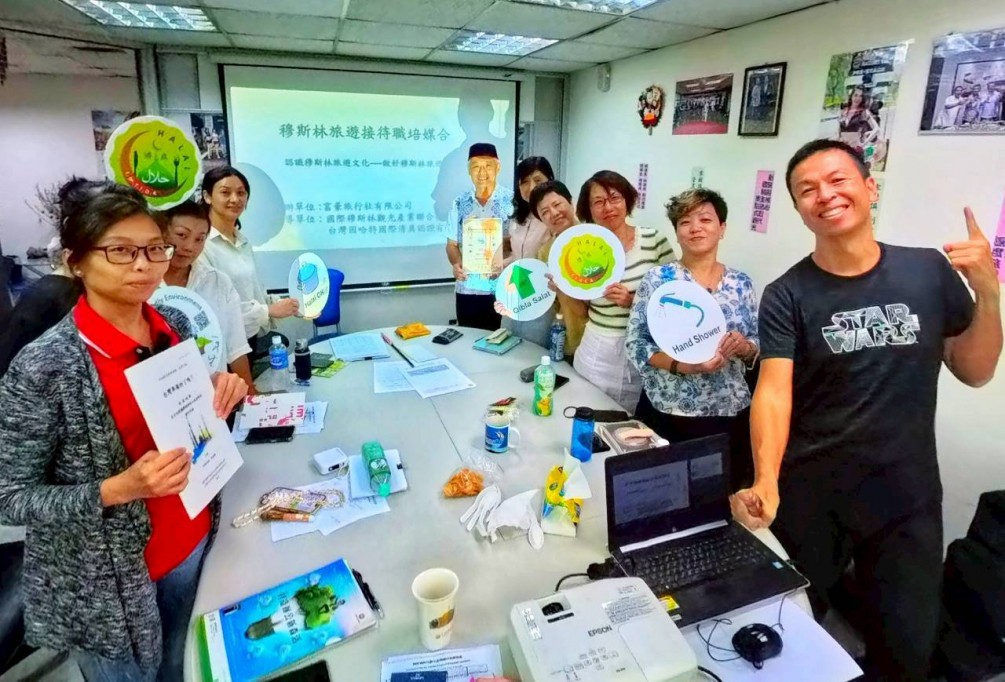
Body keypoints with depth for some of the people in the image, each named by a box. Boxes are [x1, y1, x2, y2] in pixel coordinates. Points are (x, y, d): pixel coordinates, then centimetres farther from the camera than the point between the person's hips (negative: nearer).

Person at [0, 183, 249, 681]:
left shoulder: (175, 326, -5)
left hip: (192, 539, 5)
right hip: (103, 583, -5)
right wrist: (120, 488, -28)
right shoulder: (44, 366, -22)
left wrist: (218, 399, -12)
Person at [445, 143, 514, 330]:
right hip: (467, 288, 3)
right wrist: (456, 264, -9)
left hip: (501, 289, -3)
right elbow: (452, 243, 11)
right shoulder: (460, 203, 6)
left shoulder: (512, 201, -3)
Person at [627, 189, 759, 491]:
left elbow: (758, 350, 8)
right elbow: (635, 344, -9)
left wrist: (744, 347, -14)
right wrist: (683, 365, -23)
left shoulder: (741, 284, 3)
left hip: (731, 417, 3)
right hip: (666, 416, -3)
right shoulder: (658, 279, -6)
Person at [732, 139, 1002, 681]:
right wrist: (766, 482, -38)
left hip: (908, 494, 2)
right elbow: (773, 392, -22)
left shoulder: (929, 271, -3)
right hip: (810, 494, -2)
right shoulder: (786, 296, -11)